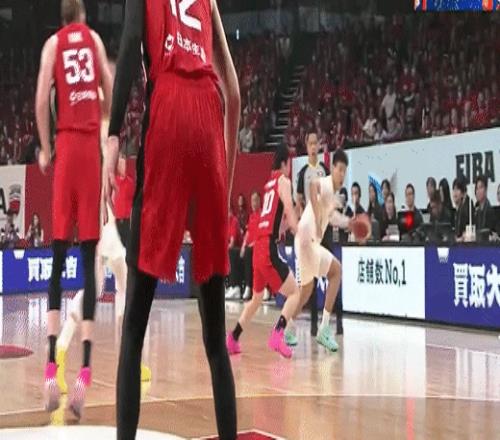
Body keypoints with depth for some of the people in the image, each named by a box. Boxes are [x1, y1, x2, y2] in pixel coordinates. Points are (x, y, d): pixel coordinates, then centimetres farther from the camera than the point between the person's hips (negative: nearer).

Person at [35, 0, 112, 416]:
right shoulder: (94, 39, 14)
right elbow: (111, 97, 7)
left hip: (66, 146, 0)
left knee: (59, 260, 2)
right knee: (89, 260, -2)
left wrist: (45, 150, 9)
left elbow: (42, 99, -3)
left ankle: (52, 366, -9)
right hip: (91, 146, 1)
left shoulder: (53, 43, 10)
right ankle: (84, 370, -10)